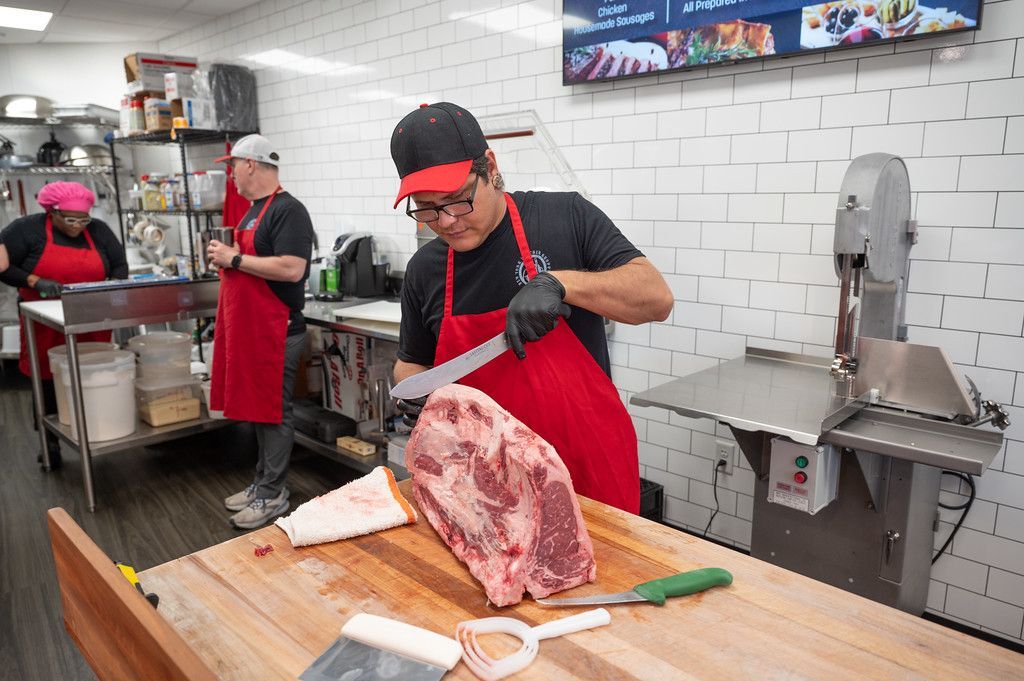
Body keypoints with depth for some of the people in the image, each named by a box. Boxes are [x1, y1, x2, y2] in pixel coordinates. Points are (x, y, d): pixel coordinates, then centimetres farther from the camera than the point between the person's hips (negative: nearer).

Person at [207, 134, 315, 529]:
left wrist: (235, 259, -19)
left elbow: (291, 269, -25)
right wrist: (226, 259, 12)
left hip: (276, 331, -10)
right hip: (248, 328, 10)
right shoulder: (255, 209, 17)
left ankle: (272, 496, 11)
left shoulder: (287, 211, -14)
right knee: (256, 406, 16)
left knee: (273, 412, 0)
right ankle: (262, 482, 29)